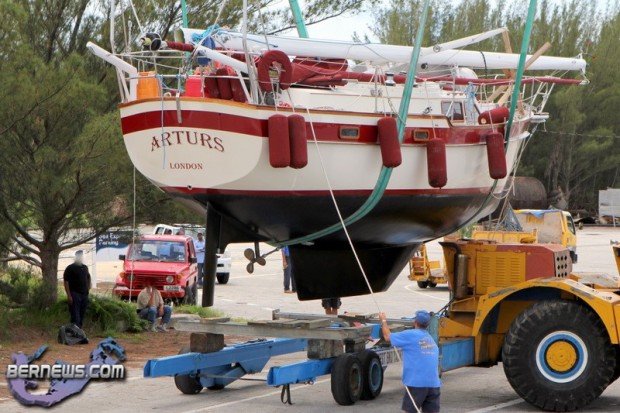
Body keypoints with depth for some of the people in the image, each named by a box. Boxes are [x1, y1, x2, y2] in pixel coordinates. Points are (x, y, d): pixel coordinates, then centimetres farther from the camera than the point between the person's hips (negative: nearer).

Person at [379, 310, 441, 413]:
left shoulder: (410, 335, -3)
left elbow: (387, 336, 8)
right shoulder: (431, 339, 16)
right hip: (434, 384, 5)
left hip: (416, 383, -5)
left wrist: (383, 320, 23)